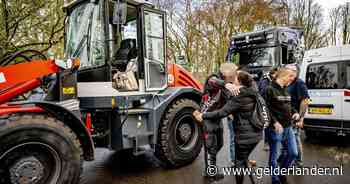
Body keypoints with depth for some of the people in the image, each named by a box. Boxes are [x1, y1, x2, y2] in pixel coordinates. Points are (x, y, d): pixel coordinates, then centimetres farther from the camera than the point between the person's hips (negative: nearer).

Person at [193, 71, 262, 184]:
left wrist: (203, 116, -20)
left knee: (239, 162, 10)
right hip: (255, 133, 8)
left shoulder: (238, 97, -20)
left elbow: (222, 112, -25)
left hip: (245, 135, -8)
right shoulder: (252, 93, 4)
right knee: (244, 159, 25)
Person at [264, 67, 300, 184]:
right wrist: (274, 122, -24)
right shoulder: (270, 89, -14)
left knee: (293, 153, 16)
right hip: (275, 128, -8)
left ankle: (282, 173, 38)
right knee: (274, 156, 6)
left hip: (288, 127, 8)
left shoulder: (285, 90, 12)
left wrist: (295, 113, 4)